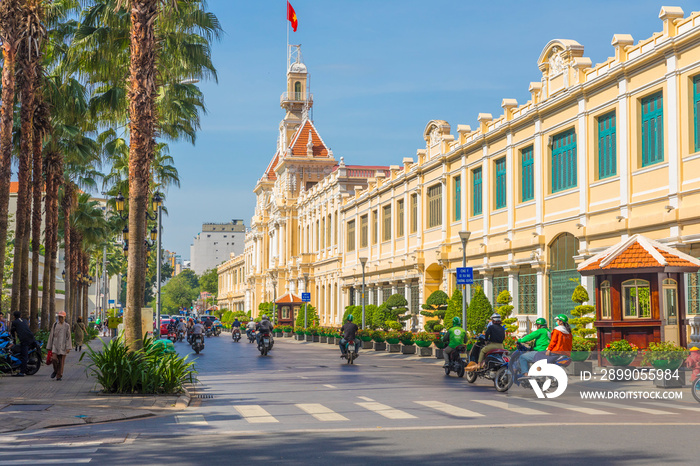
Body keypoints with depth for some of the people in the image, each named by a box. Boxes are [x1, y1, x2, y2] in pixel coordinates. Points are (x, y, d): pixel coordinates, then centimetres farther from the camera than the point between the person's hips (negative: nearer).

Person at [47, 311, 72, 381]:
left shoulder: (67, 326, 4)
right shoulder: (55, 324, 7)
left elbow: (68, 337, 2)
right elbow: (51, 335, 10)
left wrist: (68, 348, -6)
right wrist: (49, 346, 9)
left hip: (63, 345, -1)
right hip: (55, 345, 1)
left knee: (61, 361, -1)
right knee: (54, 359, -15)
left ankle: (59, 376, 9)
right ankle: (55, 370, 12)